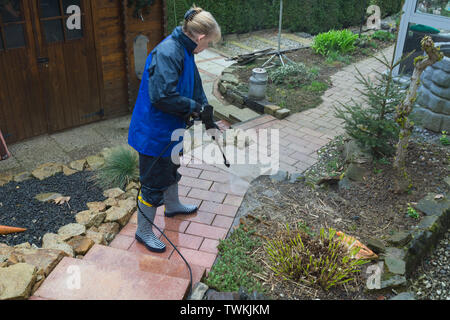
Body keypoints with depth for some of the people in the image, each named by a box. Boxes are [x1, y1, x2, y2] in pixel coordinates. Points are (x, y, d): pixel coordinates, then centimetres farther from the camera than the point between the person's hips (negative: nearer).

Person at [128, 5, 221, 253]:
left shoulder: (184, 52, 6)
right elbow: (162, 96, -34)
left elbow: (195, 88, 17)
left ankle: (172, 206, 54)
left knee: (171, 168, 29)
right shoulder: (168, 52, -26)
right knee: (153, 183, 4)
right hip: (154, 131, -10)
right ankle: (143, 232, 23)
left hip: (170, 129, 10)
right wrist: (192, 106, -19)